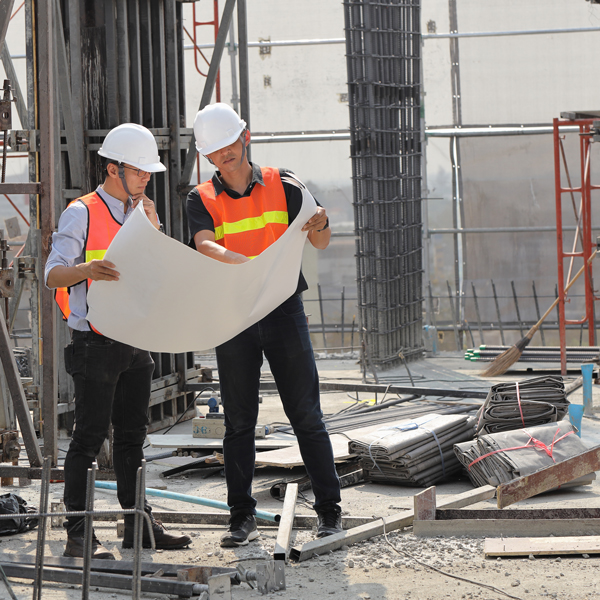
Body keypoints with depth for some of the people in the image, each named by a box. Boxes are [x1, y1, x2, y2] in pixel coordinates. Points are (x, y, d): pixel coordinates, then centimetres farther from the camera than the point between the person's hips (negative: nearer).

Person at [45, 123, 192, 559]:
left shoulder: (139, 213, 15)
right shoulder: (82, 214, -7)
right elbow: (53, 274, -15)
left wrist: (152, 225, -2)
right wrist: (86, 269, -36)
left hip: (135, 342, 7)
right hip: (94, 344, -7)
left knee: (132, 437, 11)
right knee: (90, 437, -7)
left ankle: (138, 526, 17)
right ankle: (78, 535, -4)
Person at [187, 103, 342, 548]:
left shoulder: (281, 185, 6)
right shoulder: (203, 199, 4)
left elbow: (319, 243, 4)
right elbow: (205, 246, -15)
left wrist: (320, 224, -21)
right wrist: (251, 265, -33)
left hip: (284, 310, 0)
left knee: (306, 414, 0)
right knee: (239, 421, 3)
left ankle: (329, 509, 6)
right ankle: (242, 516, 8)